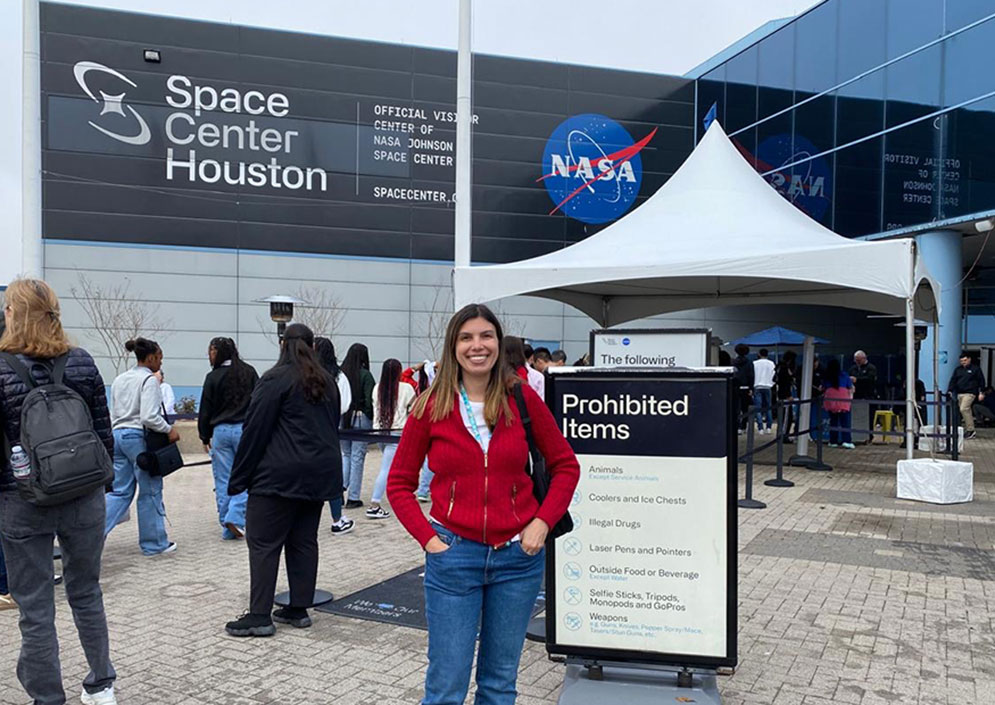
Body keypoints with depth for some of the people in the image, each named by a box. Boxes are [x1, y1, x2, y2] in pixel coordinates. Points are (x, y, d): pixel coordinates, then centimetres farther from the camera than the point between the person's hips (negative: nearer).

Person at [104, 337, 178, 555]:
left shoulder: (120, 379, 13)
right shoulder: (149, 380, -11)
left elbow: (113, 414, 17)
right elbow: (149, 416, -21)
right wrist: (169, 430, -9)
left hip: (118, 435, 8)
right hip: (139, 437, -8)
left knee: (120, 491, 11)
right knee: (150, 492, 4)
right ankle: (154, 543, 14)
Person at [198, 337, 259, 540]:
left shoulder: (213, 377, -2)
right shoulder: (249, 372, 2)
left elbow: (205, 409, 2)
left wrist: (205, 437, 12)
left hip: (220, 431, 0)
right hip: (245, 429, 0)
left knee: (223, 481, 7)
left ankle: (227, 528, 11)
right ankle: (235, 518, -12)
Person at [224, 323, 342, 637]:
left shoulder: (275, 380, -8)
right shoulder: (328, 382, 14)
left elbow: (255, 431, -10)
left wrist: (238, 479, -5)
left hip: (280, 475, -7)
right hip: (320, 473, 7)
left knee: (264, 542, -2)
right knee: (304, 541, 11)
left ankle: (260, 615, -2)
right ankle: (299, 609, 15)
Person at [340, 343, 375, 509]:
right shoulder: (365, 374, -10)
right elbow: (369, 400, -12)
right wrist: (372, 418, -1)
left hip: (342, 418, 3)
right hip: (360, 418, -3)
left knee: (346, 454, 20)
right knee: (357, 457, 4)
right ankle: (353, 498, 8)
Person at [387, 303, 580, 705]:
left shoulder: (522, 398, -2)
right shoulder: (431, 406, -4)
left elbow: (565, 465, 5)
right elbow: (399, 483, 4)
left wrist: (543, 522, -6)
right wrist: (426, 537, -7)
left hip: (518, 556, 1)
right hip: (454, 555, -1)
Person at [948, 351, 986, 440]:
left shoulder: (975, 369, 3)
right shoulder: (958, 369, 15)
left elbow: (981, 381, 4)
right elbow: (953, 380, 10)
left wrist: (981, 393, -1)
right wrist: (950, 391, -1)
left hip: (970, 393, -5)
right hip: (959, 393, 5)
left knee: (964, 409, -20)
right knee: (967, 411, 7)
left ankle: (970, 430, -15)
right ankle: (968, 431, 10)